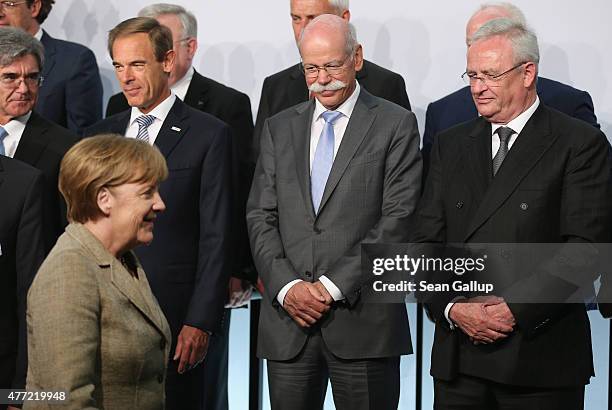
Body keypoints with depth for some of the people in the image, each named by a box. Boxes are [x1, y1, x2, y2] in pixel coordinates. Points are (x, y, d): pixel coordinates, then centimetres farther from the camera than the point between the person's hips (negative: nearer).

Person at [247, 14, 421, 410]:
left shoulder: (395, 124, 2)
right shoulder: (279, 128, 14)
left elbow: (397, 219, -6)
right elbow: (261, 218, 10)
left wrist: (334, 286, -11)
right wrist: (286, 287, -6)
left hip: (362, 317, -3)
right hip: (288, 322, 3)